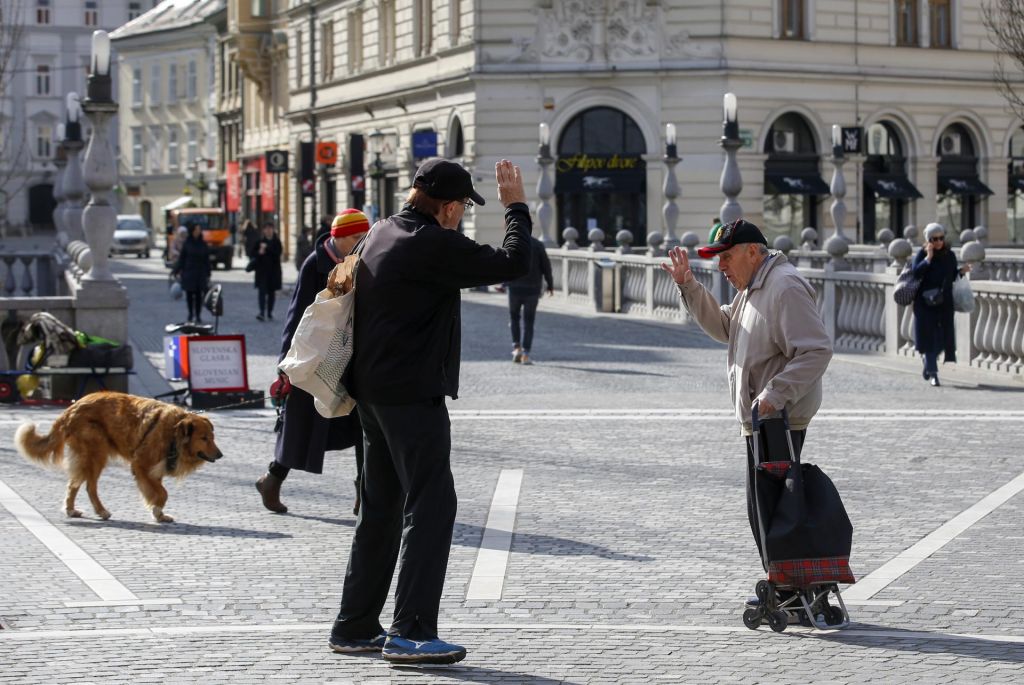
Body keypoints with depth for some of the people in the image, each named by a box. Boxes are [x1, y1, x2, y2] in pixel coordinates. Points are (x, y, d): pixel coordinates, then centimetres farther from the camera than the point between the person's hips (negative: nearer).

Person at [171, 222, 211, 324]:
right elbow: (181, 258, 1)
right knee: (189, 294, 2)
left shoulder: (203, 244, 4)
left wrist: (207, 275, 4)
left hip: (200, 274, 1)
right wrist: (177, 271, -5)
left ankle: (198, 316, 4)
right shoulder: (187, 243, 0)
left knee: (198, 295, -2)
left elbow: (207, 261, 7)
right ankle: (191, 315, 13)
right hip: (188, 273, -1)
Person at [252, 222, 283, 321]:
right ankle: (262, 312, -19)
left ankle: (270, 313, 17)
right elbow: (254, 254, 6)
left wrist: (266, 248, -18)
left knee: (271, 292, 7)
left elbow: (277, 253, -13)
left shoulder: (276, 242, 3)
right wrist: (259, 253, -15)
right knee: (262, 291, -11)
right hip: (262, 270, 0)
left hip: (273, 269, 0)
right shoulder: (260, 242, 6)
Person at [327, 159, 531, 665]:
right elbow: (510, 264, -17)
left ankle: (354, 626, 19)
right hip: (413, 394, -10)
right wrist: (516, 207, -5)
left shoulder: (383, 234, 11)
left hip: (374, 390, 10)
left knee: (381, 507, 15)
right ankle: (411, 632, -9)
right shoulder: (433, 245, -17)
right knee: (430, 506, -6)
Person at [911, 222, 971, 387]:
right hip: (925, 303, -4)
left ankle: (928, 364, 31)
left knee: (943, 335, 5)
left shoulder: (949, 255, 6)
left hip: (944, 303, 4)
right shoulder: (922, 254, -4)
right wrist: (928, 258, -20)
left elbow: (952, 277, 13)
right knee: (929, 336, -5)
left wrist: (961, 271, -6)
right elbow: (915, 272, -16)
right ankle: (933, 373, -2)